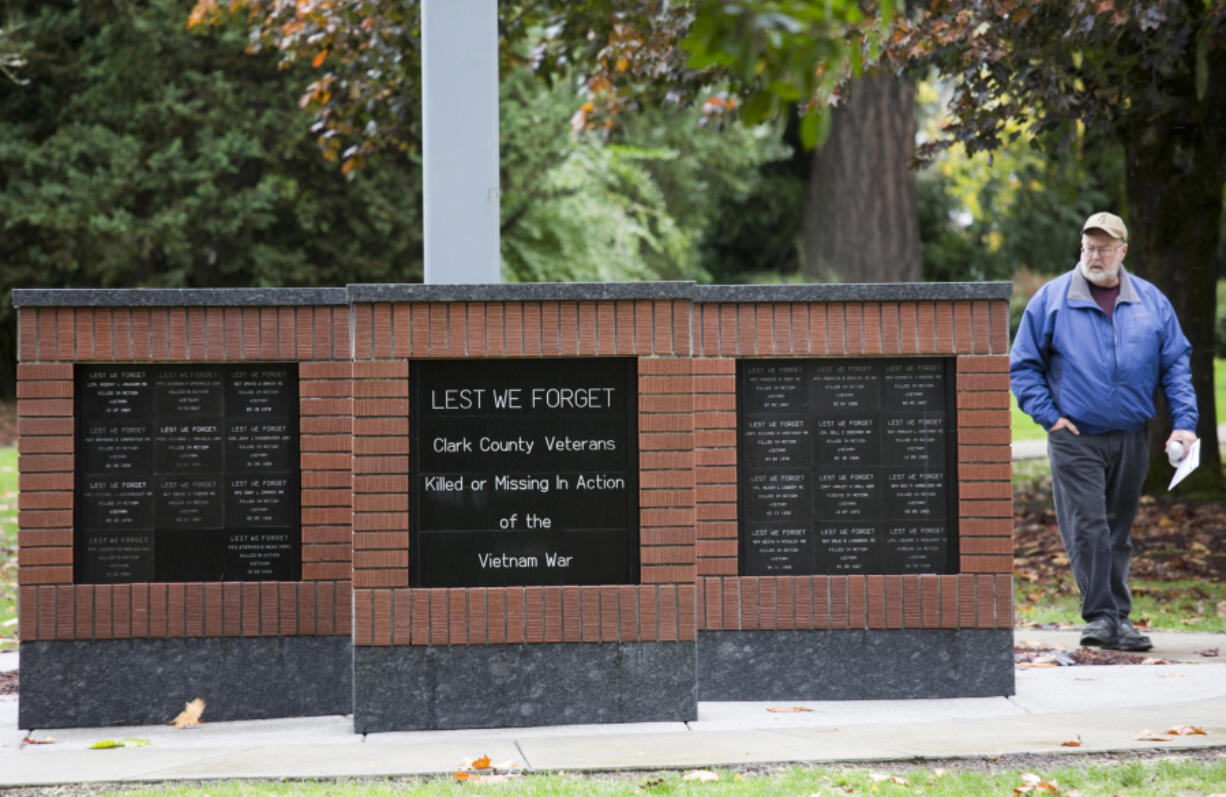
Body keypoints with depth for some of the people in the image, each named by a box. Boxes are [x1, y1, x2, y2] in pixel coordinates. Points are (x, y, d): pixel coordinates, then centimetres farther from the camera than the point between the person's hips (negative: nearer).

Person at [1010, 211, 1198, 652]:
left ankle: (1118, 619, 15)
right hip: (1075, 438, -3)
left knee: (1118, 530, 9)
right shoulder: (1051, 300, 0)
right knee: (1086, 527, -12)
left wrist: (1184, 422, -1)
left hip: (1131, 438, 3)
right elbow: (1022, 365, 4)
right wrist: (1049, 415, -6)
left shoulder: (1152, 302, 8)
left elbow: (1176, 365, 10)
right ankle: (1100, 616, -10)